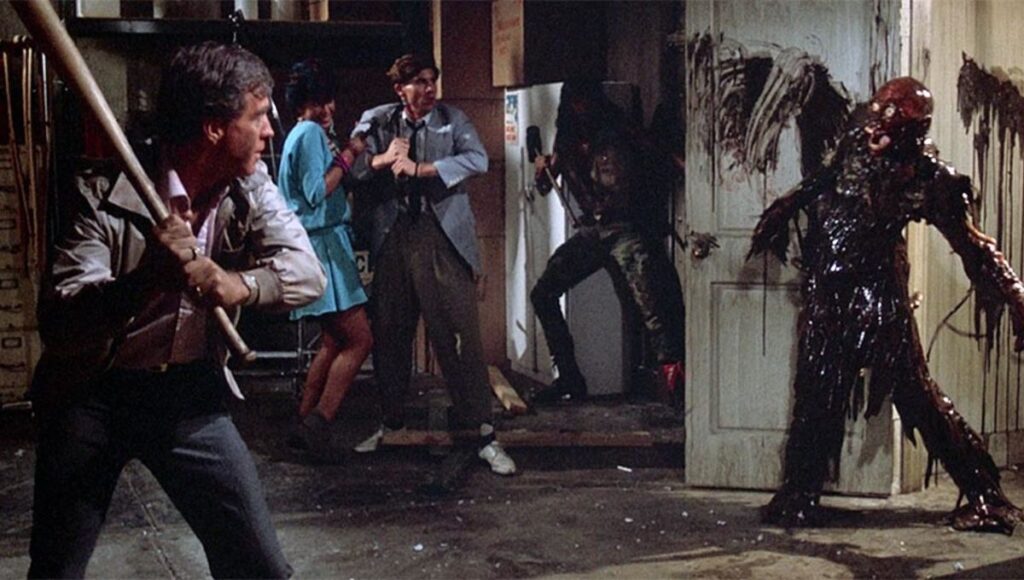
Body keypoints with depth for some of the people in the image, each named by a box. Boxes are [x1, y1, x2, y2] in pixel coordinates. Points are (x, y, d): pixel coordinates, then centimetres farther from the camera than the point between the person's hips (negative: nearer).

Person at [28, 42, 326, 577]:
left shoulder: (250, 186, -4)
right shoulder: (109, 195, -19)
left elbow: (307, 274, -14)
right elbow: (57, 325, -26)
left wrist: (240, 284, -35)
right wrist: (148, 279, -44)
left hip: (189, 392, 3)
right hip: (94, 396, -3)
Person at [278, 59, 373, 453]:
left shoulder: (304, 133, 20)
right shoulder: (311, 133, -10)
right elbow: (317, 192, -19)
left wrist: (346, 155, 20)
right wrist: (347, 157, -11)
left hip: (319, 245, 11)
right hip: (322, 244, -11)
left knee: (334, 341, 13)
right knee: (359, 339, -12)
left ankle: (305, 426, 16)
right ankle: (319, 422, -12)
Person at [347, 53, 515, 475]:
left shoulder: (452, 120, 6)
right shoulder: (376, 122, 11)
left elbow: (477, 160, -10)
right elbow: (350, 167, 4)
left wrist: (420, 168, -15)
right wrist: (383, 159, -14)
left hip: (442, 237, -3)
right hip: (393, 237, 3)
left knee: (460, 334, -8)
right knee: (389, 334, 10)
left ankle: (484, 433, -3)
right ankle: (391, 422, 28)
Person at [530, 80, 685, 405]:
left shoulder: (618, 136, -3)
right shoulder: (567, 140, 11)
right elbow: (545, 187, 17)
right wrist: (542, 168, -4)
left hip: (625, 228, -6)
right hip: (591, 229, 6)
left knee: (651, 306, -18)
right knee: (543, 295, -2)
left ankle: (672, 378, -14)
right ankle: (569, 379, 5)